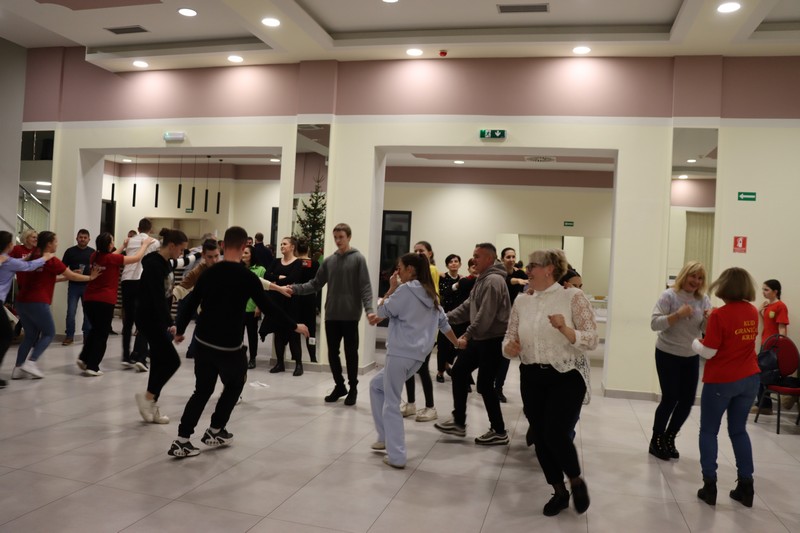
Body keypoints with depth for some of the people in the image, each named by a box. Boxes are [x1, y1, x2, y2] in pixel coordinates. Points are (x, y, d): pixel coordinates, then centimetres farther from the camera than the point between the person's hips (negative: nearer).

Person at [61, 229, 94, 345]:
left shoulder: (93, 252, 4)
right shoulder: (70, 251, 2)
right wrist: (72, 272, -15)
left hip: (88, 286, 1)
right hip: (74, 285, -1)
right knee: (71, 312, -3)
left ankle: (87, 335, 16)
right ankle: (69, 335, 9)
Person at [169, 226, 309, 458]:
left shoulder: (209, 272, 4)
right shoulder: (247, 277, -10)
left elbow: (191, 303, 9)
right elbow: (268, 308, -7)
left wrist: (180, 329, 22)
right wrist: (294, 326, 3)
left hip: (203, 342, 5)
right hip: (229, 346, -4)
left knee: (202, 390, 15)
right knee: (234, 386, 20)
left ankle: (182, 441, 8)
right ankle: (215, 431, 25)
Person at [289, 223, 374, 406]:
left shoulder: (358, 259, -4)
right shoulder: (329, 261, 9)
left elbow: (365, 287, -9)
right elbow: (316, 284, 10)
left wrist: (369, 309, -22)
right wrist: (296, 289, -3)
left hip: (350, 315, -4)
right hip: (331, 315, 4)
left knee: (351, 353, 4)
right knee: (332, 352, 10)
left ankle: (353, 389, 19)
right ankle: (339, 386, 27)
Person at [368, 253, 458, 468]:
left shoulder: (406, 289, -8)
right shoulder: (430, 294, 16)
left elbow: (382, 311, -2)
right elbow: (443, 322, 20)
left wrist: (391, 288, 8)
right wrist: (459, 344, 28)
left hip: (400, 353, -9)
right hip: (418, 355, 9)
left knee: (391, 404, 1)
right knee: (376, 385, 24)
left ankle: (396, 456, 0)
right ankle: (385, 438, 24)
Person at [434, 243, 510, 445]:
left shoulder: (494, 281, -19)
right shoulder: (482, 279, 15)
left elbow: (485, 315, -27)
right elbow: (467, 307, 16)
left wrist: (467, 335, -25)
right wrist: (445, 318, 6)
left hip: (493, 340, -10)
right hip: (480, 338, 10)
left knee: (484, 385, -3)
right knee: (459, 371, 11)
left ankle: (499, 432, 12)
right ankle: (459, 423, 20)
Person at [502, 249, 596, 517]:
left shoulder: (573, 296, -8)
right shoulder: (522, 301, 4)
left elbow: (591, 341, -12)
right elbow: (509, 337, 9)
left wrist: (565, 328, -29)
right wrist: (509, 347, -14)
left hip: (567, 377, -5)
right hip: (532, 379, 5)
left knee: (556, 435, -12)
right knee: (540, 438, 9)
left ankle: (577, 481, 20)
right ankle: (559, 492, 32)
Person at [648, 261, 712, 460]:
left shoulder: (703, 299, 1)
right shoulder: (669, 296, -12)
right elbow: (654, 323, -18)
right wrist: (678, 314, -28)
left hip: (692, 357, 5)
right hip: (668, 355, -5)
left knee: (688, 400, 6)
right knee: (670, 398, -4)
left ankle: (669, 438, 25)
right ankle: (655, 441, 15)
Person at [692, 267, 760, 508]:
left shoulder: (719, 315, -18)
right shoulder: (753, 312, 2)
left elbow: (708, 352, -17)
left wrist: (695, 342, 3)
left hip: (721, 381, -5)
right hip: (749, 379, 6)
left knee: (709, 431, 8)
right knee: (739, 430, 17)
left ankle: (709, 485, 7)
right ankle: (746, 486, 18)